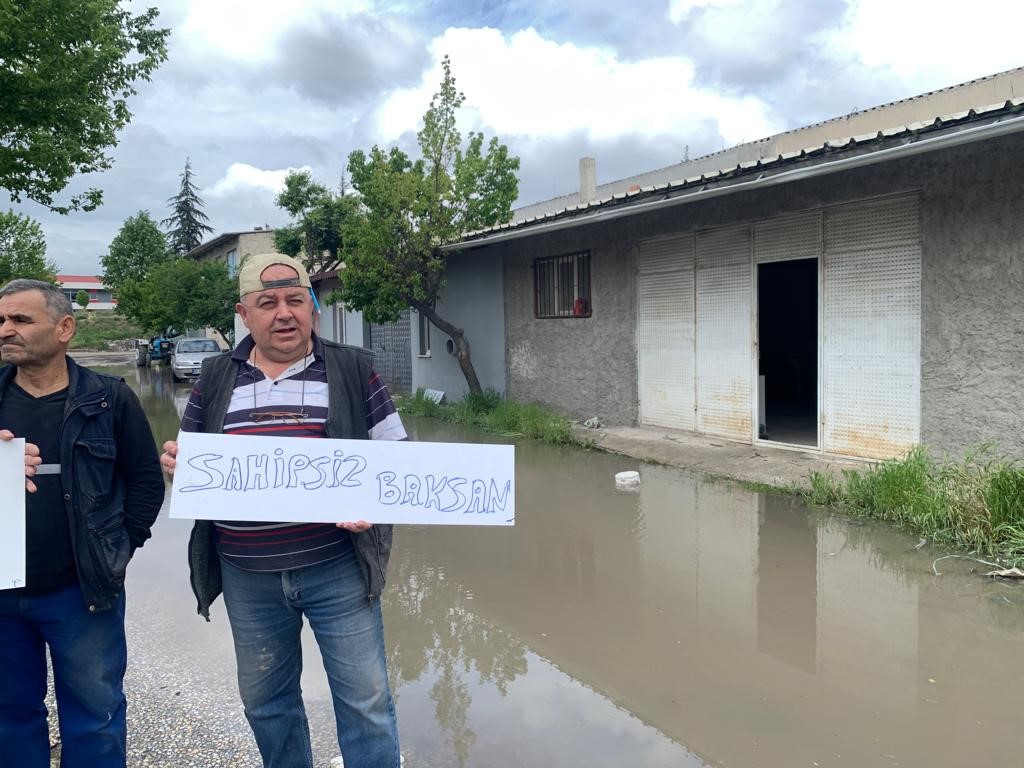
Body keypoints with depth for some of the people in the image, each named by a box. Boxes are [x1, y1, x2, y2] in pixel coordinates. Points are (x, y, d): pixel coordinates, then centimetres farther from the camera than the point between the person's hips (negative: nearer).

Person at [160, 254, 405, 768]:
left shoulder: (352, 370, -1)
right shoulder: (216, 378, 6)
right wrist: (177, 462, -8)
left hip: (336, 569, -3)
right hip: (246, 576, 3)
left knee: (364, 698, 6)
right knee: (264, 699, 19)